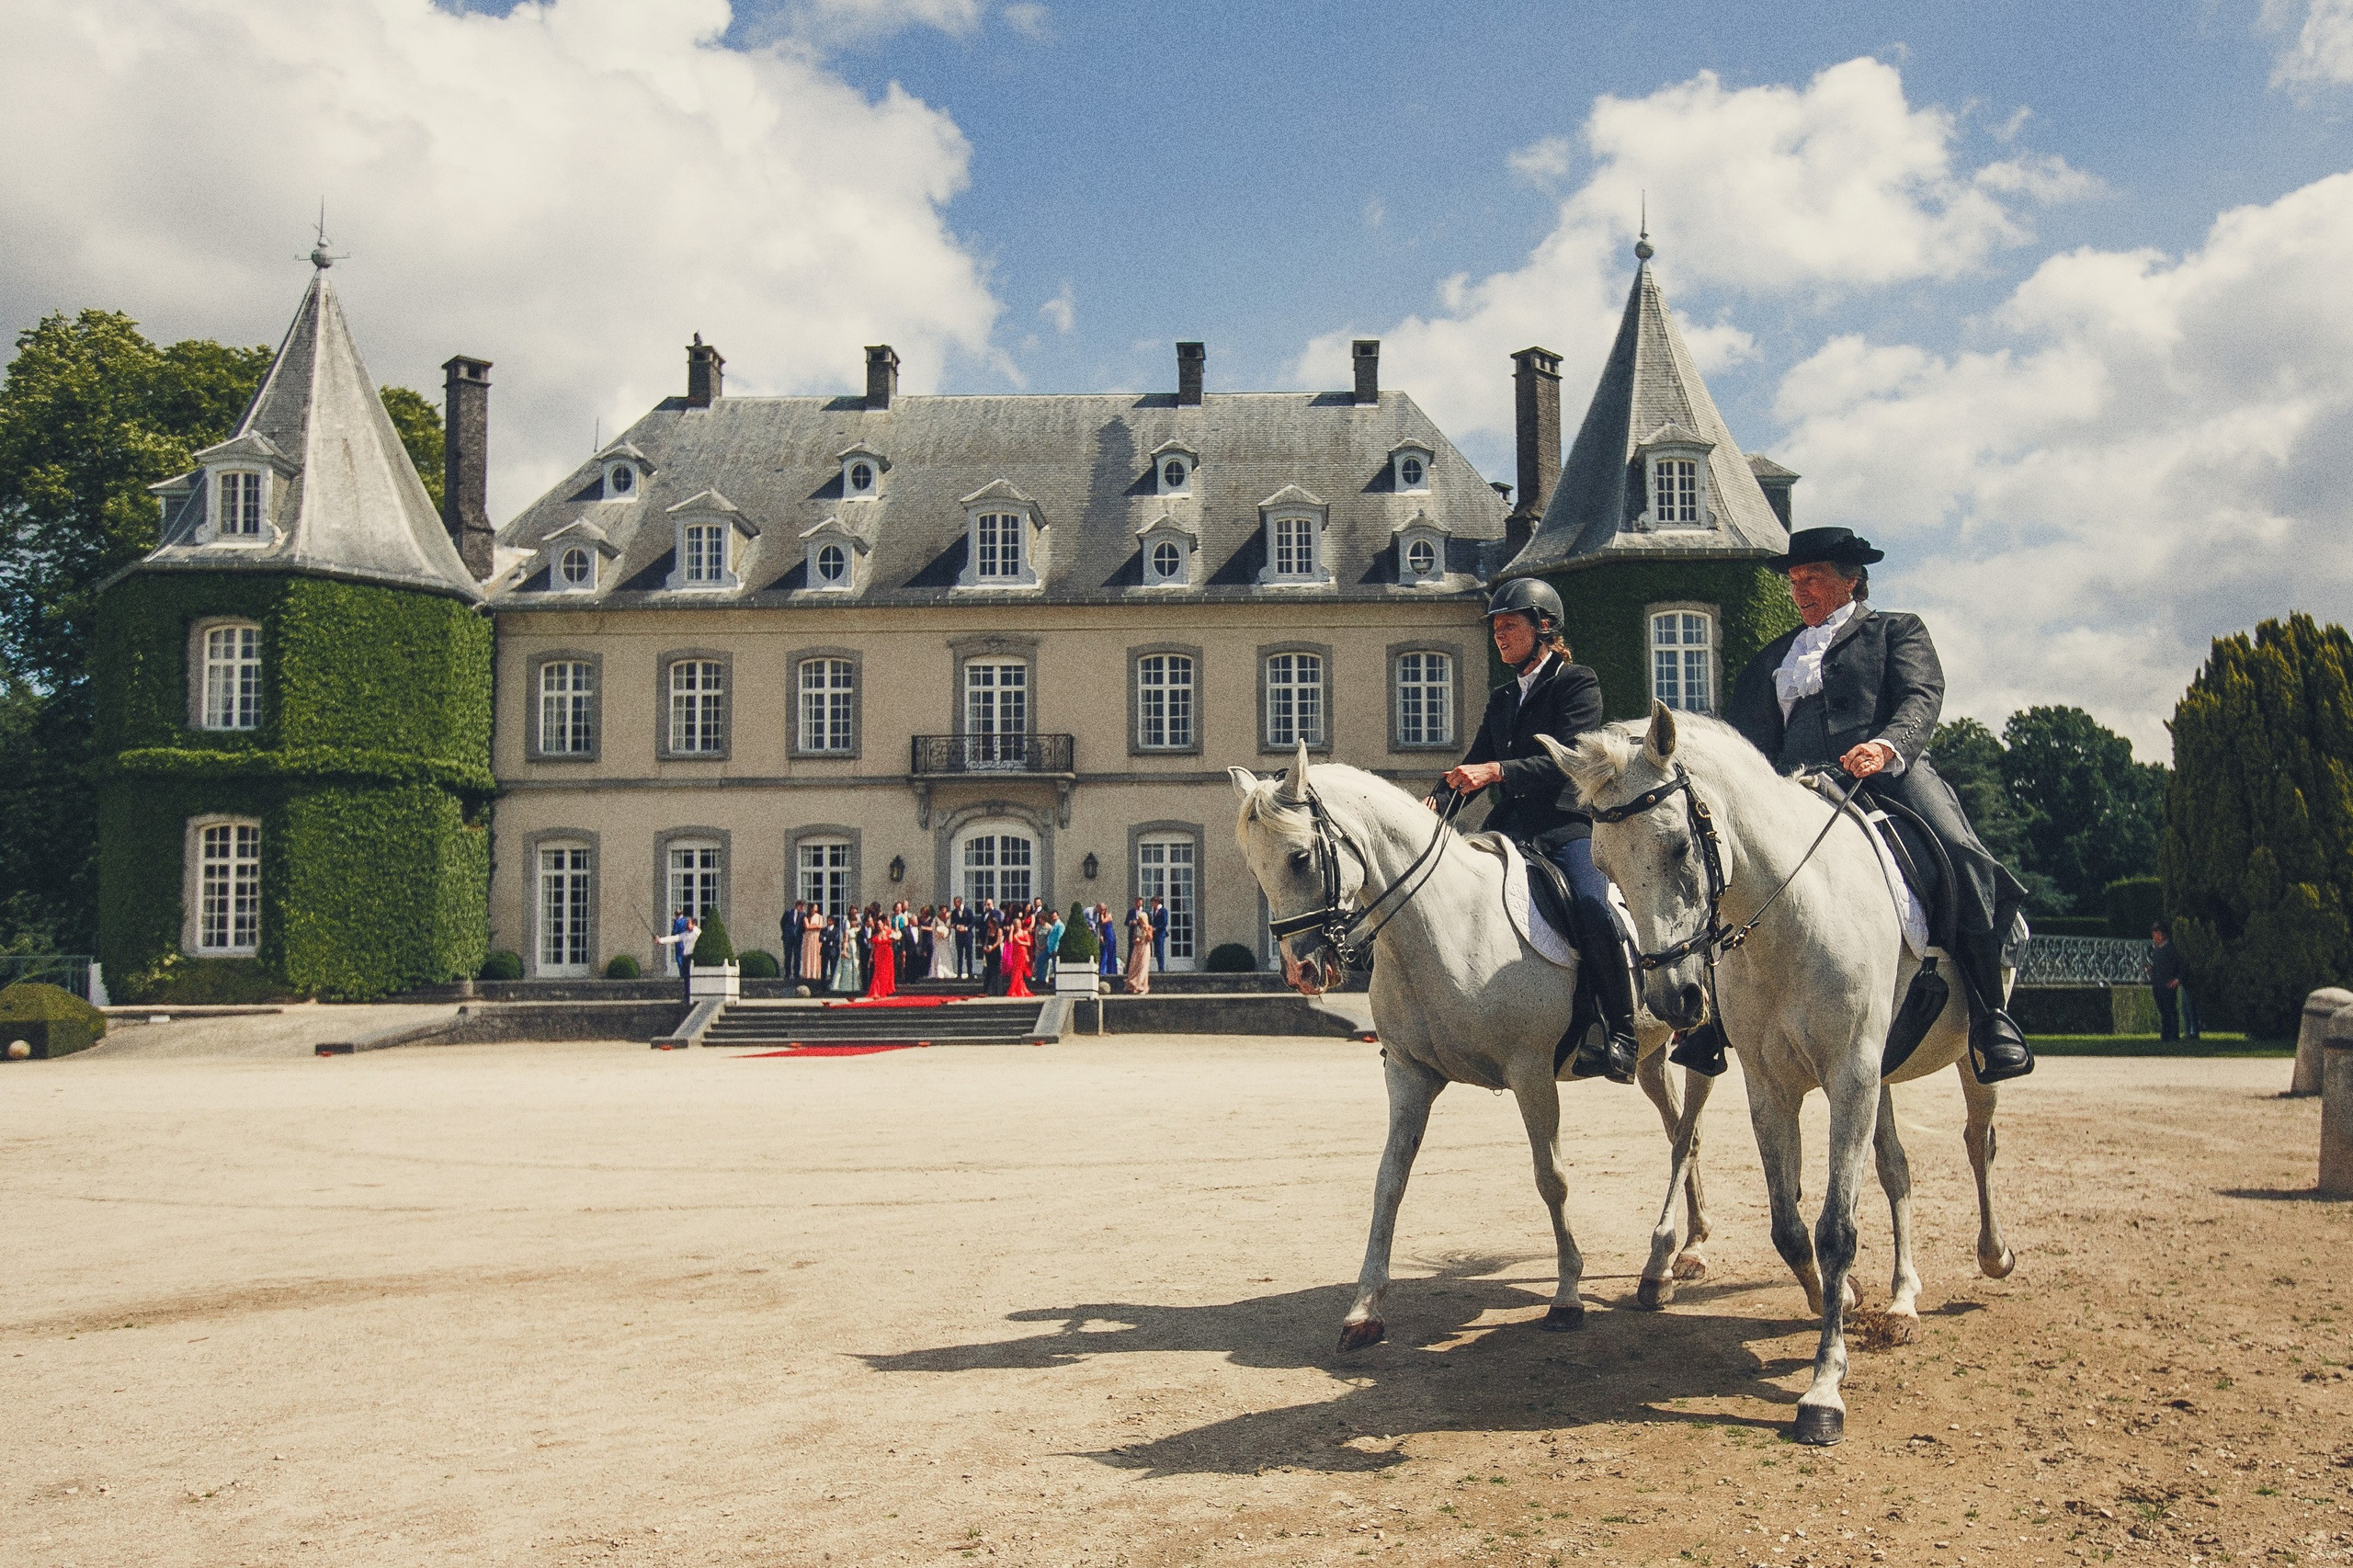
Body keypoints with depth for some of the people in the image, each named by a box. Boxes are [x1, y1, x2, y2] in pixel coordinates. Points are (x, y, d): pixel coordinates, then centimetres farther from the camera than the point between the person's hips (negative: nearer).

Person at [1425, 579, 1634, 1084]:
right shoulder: (1501, 699, 20)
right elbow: (1473, 765, 18)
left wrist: (1496, 771, -28)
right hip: (1510, 827, 7)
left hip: (1568, 827, -7)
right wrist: (1436, 801, -3)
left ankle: (1621, 1035, -18)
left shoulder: (1578, 683, 0)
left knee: (1592, 909, -30)